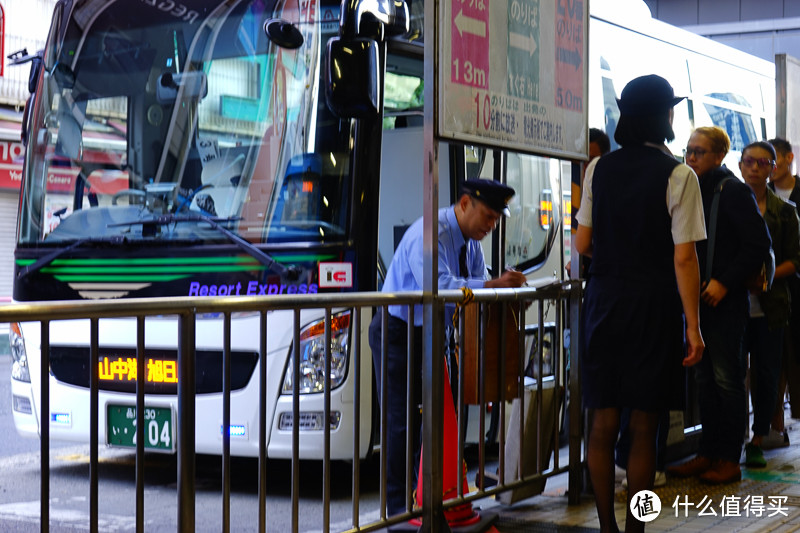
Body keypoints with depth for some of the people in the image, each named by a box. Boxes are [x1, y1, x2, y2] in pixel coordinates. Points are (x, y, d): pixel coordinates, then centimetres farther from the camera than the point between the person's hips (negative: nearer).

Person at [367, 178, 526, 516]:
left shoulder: (470, 241, 6)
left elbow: (478, 288, 4)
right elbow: (439, 286, -38)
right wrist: (492, 285, -42)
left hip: (429, 333, 9)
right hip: (397, 332, -9)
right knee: (402, 420, -8)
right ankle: (398, 508, -3)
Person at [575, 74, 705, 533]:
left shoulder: (599, 169, 4)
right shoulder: (678, 175, -8)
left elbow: (583, 244, 7)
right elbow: (683, 258, -12)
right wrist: (693, 326, -8)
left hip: (604, 299, 4)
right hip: (653, 305, -3)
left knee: (603, 421, 8)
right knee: (644, 425, 4)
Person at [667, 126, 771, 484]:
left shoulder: (734, 192, -9)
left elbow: (758, 245, -13)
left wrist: (723, 282, -16)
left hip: (725, 303, -8)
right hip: (698, 299, 8)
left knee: (727, 380, -2)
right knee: (705, 379, 11)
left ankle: (730, 460, 5)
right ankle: (708, 453, 18)